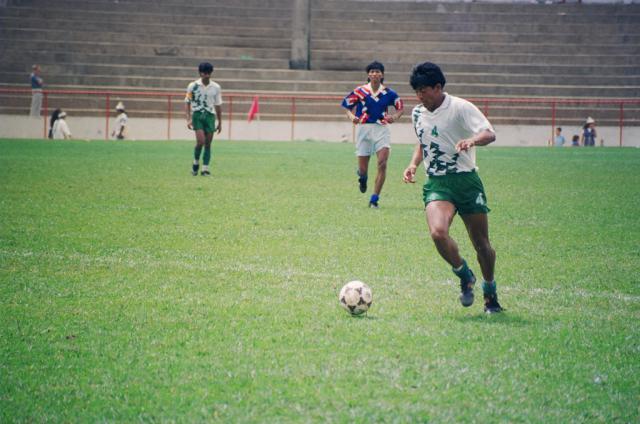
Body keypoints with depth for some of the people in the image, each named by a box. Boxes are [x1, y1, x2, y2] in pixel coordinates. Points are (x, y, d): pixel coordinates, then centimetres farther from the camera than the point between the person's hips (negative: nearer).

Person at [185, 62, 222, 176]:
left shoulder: (216, 87, 5)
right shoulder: (193, 86, -1)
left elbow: (218, 105, 13)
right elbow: (187, 103, 3)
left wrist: (220, 122, 13)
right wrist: (188, 119, -8)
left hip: (210, 116, 2)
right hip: (197, 115, -2)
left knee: (208, 144, 0)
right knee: (200, 141, -16)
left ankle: (205, 169, 5)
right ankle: (195, 163, 6)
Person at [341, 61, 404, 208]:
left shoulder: (388, 93, 0)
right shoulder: (359, 91, -3)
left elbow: (400, 108, 11)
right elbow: (347, 106, 4)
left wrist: (394, 117, -9)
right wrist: (352, 117, -17)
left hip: (382, 129, 0)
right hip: (364, 128, 0)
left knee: (382, 164, -15)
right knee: (363, 169, 4)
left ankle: (375, 199, -6)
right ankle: (363, 177, 45)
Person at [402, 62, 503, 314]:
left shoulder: (461, 108, -9)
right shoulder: (417, 113, 10)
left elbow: (489, 134, -20)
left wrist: (472, 140, -41)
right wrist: (414, 164, 10)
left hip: (466, 181, -3)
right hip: (436, 184, 3)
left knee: (481, 244, 3)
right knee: (438, 233, -25)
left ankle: (490, 291, 29)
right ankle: (464, 276, 1)